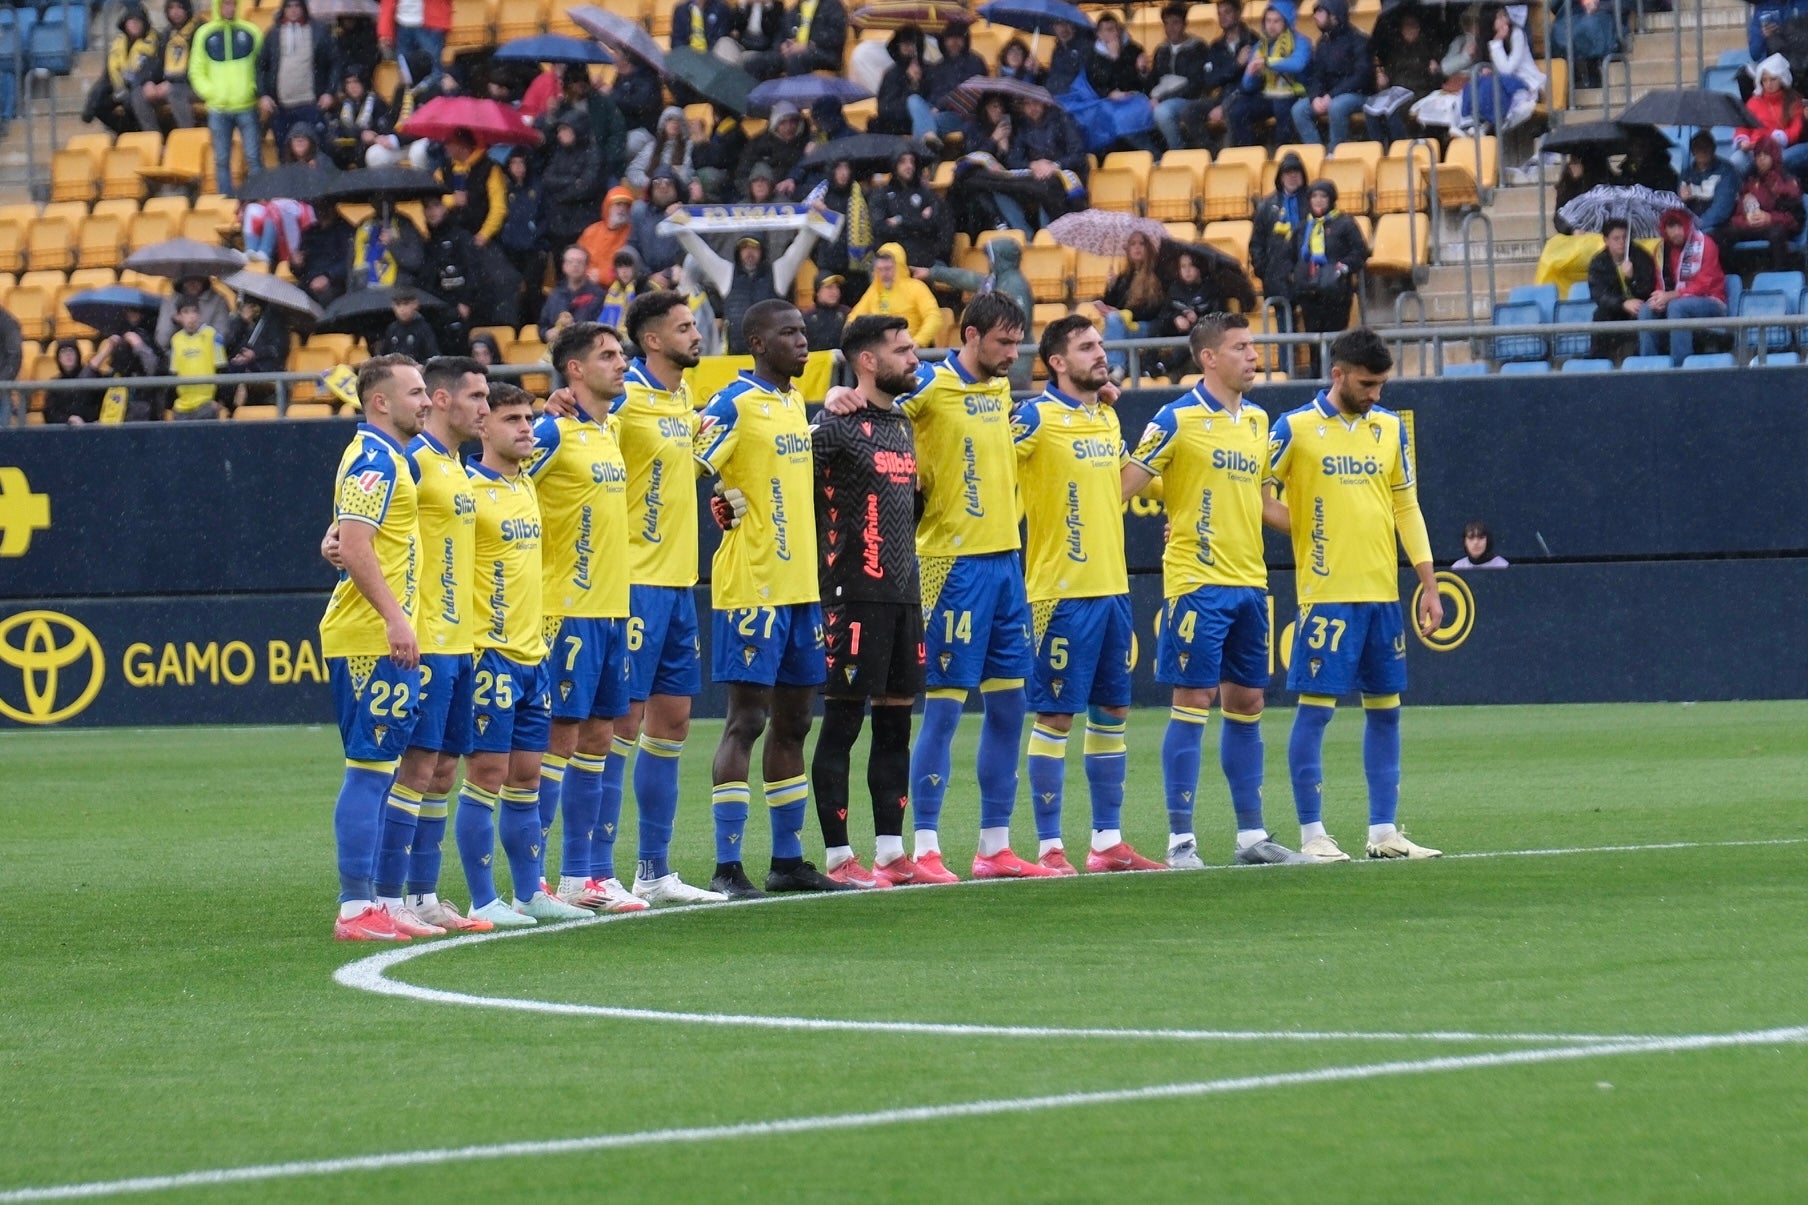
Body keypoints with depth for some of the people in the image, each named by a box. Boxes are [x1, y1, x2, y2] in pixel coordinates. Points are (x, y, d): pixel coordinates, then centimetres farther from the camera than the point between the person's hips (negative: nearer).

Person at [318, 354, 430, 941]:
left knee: (376, 770, 11)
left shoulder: (391, 458, 18)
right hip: (371, 640, -11)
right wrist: (395, 616, -26)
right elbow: (354, 545, -23)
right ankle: (356, 908, -10)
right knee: (370, 769, -10)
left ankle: (365, 902, 14)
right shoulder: (374, 460, -13)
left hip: (382, 639, 11)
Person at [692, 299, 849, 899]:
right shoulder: (734, 405, -11)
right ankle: (727, 867, -7)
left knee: (792, 723, 11)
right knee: (746, 720, -8)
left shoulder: (797, 401, 15)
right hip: (752, 589, -8)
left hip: (802, 586, 8)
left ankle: (788, 860, 18)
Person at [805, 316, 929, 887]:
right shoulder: (837, 427, -9)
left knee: (896, 722, 9)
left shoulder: (902, 426, 17)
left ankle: (890, 852, 13)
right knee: (842, 724, -4)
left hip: (905, 593, 8)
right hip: (855, 596, -8)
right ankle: (838, 857, -2)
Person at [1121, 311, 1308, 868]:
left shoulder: (1257, 420, 13)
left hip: (1249, 582, 7)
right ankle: (1180, 839, -3)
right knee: (1193, 703, -6)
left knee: (1247, 705, 10)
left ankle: (1252, 835, 15)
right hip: (1196, 584, -7)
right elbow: (1125, 485, -9)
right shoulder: (1176, 420, -8)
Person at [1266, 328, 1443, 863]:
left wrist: (1428, 584, 10)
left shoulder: (1391, 428, 10)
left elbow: (1407, 507, 13)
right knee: (1315, 708, -5)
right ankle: (1312, 834, 0)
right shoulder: (1296, 428, -4)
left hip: (1382, 594, 5)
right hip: (1326, 594, -5)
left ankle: (1383, 830, 12)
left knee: (1385, 709, 6)